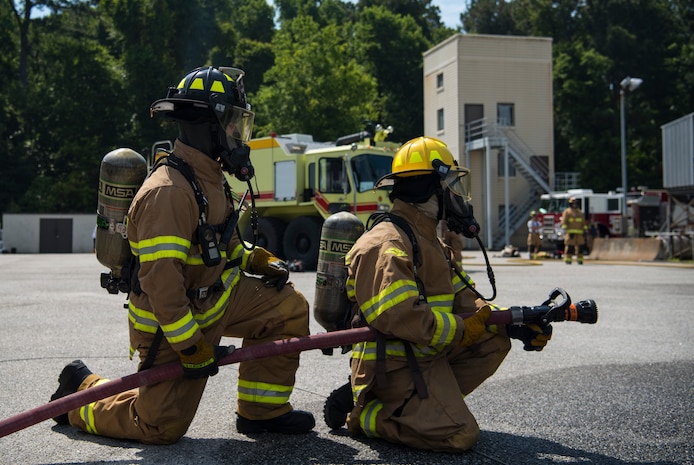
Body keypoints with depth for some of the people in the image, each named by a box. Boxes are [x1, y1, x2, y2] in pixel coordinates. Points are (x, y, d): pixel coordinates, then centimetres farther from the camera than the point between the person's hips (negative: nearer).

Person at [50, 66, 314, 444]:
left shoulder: (209, 176, 4)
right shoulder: (168, 191, -29)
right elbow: (160, 281, -31)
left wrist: (256, 260, 4)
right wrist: (191, 347, -26)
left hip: (213, 297, 9)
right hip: (170, 323, -9)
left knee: (288, 307, 0)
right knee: (162, 427, 0)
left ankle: (262, 410, 10)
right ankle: (80, 391, 23)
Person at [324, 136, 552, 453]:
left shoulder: (432, 245, 17)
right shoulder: (386, 246, -17)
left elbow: (464, 300, 12)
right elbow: (399, 316, -29)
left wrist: (516, 322, -2)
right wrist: (464, 330, -22)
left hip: (428, 356, 10)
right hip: (395, 365, -10)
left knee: (495, 340, 3)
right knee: (459, 435, -19)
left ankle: (422, 400, 0)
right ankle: (360, 412, -4)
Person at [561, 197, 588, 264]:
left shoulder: (580, 212, 16)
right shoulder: (567, 212, 2)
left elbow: (583, 223, 17)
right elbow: (564, 222, -5)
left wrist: (584, 231, 8)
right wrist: (565, 230, -16)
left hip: (579, 233, 4)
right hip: (570, 233, -4)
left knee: (580, 246, -1)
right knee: (569, 246, -9)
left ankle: (579, 259, 4)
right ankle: (567, 260, -6)